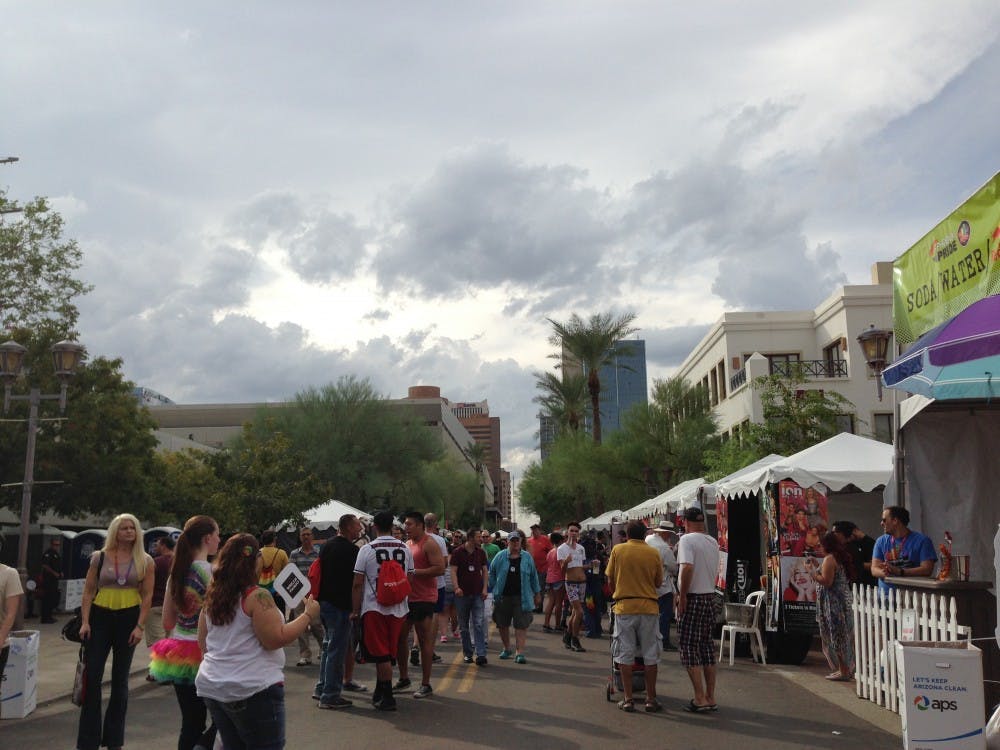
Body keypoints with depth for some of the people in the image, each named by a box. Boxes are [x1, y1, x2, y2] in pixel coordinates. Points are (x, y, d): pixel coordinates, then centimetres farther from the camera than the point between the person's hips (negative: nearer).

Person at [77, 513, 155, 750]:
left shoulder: (145, 561, 1)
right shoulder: (99, 558, 2)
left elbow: (147, 596, -1)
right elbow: (88, 591, 3)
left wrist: (140, 626, -9)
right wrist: (85, 622, -6)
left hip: (128, 619, 0)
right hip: (100, 617, 0)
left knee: (120, 679, 9)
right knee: (92, 676, -4)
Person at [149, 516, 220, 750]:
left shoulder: (177, 572, 6)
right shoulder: (212, 572, -14)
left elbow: (167, 622, 12)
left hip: (179, 654, 7)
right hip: (206, 653, -6)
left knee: (191, 724, 13)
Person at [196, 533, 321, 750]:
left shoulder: (212, 597, 7)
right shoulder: (257, 596, -16)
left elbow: (203, 644, 16)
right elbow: (276, 639, -18)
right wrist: (308, 615, -10)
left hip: (213, 687, 8)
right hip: (253, 690, -8)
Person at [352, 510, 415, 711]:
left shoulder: (367, 550, -8)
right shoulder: (405, 549, 3)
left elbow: (357, 584, -7)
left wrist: (355, 610, 0)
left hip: (374, 607, -4)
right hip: (398, 608, 4)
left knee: (381, 654, 1)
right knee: (388, 653, 15)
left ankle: (388, 697, 0)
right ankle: (380, 691, 27)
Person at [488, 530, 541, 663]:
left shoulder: (527, 558, 5)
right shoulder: (500, 556, 2)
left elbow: (533, 576, 11)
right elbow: (491, 573, 9)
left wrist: (537, 593, 12)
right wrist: (494, 589, 6)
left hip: (522, 597, -1)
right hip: (503, 597, 1)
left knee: (521, 625, -6)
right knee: (503, 625, 11)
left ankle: (519, 653, -3)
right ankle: (507, 649, 29)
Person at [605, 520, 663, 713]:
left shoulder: (618, 550, -1)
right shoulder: (654, 553, 0)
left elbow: (610, 581, 4)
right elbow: (658, 583, 8)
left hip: (624, 607, 0)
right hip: (649, 607, 1)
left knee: (625, 655, 5)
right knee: (650, 655, 8)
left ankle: (628, 699, 7)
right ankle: (651, 699, 12)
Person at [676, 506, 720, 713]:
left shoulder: (687, 540, -13)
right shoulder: (713, 542, 10)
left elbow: (687, 567, -25)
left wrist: (682, 596, -18)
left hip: (693, 598, -7)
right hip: (710, 597, 7)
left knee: (689, 647, -1)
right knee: (707, 646, 12)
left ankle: (700, 699, -2)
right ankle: (711, 698, 16)